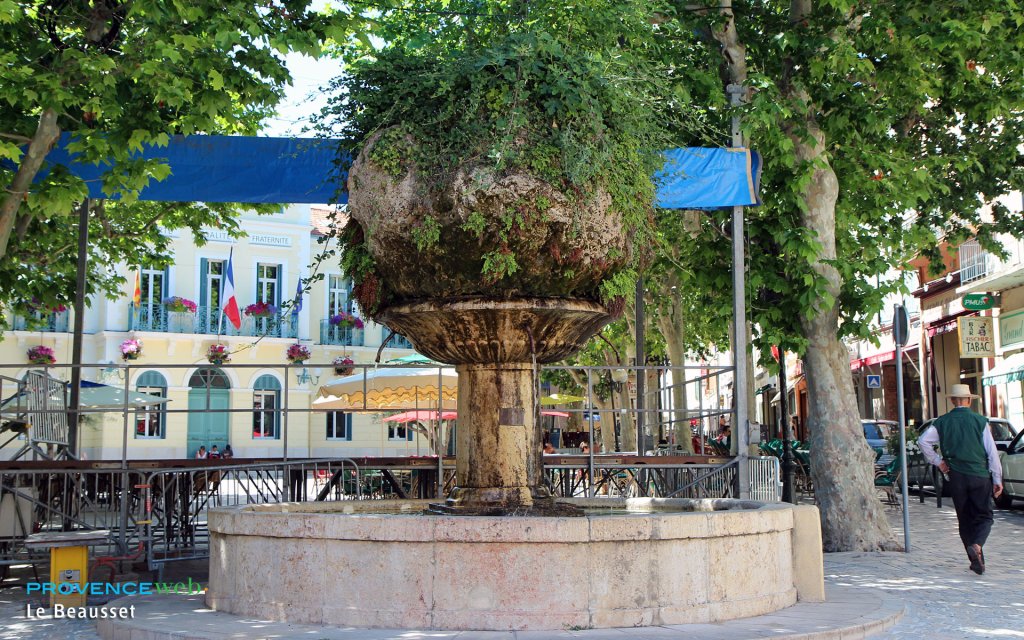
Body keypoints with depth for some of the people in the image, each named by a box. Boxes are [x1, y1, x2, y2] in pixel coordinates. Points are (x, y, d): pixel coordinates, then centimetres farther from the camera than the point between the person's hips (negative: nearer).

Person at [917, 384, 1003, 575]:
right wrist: (997, 479, 2)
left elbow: (923, 440, -6)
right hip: (980, 475, -2)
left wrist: (937, 461, 4)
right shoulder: (980, 421, -3)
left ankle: (977, 561, 12)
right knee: (984, 516, 5)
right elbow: (992, 451, -3)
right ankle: (977, 546, -22)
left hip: (956, 477, 2)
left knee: (965, 519, 12)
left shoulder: (942, 422, 2)